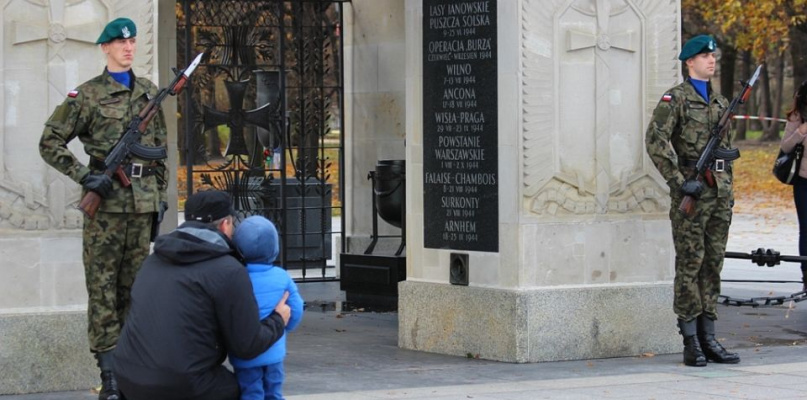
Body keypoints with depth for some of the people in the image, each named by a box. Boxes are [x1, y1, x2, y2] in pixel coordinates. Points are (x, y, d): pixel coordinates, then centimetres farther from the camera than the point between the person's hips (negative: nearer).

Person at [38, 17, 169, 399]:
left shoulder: (149, 92, 13)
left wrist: (160, 195, 14)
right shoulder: (87, 94, -1)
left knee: (134, 284, 8)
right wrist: (84, 176, -11)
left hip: (142, 200, 4)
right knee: (102, 286, -4)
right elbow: (50, 143, -1)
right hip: (106, 198, -4)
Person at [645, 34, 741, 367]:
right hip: (691, 192, -7)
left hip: (719, 192, 7)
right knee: (690, 264, -5)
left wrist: (729, 188, 18)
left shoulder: (720, 102, 17)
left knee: (713, 264, 7)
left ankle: (708, 338, 12)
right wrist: (679, 181, -19)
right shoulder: (675, 99, -5)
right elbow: (655, 141, -15)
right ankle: (691, 342, -3)